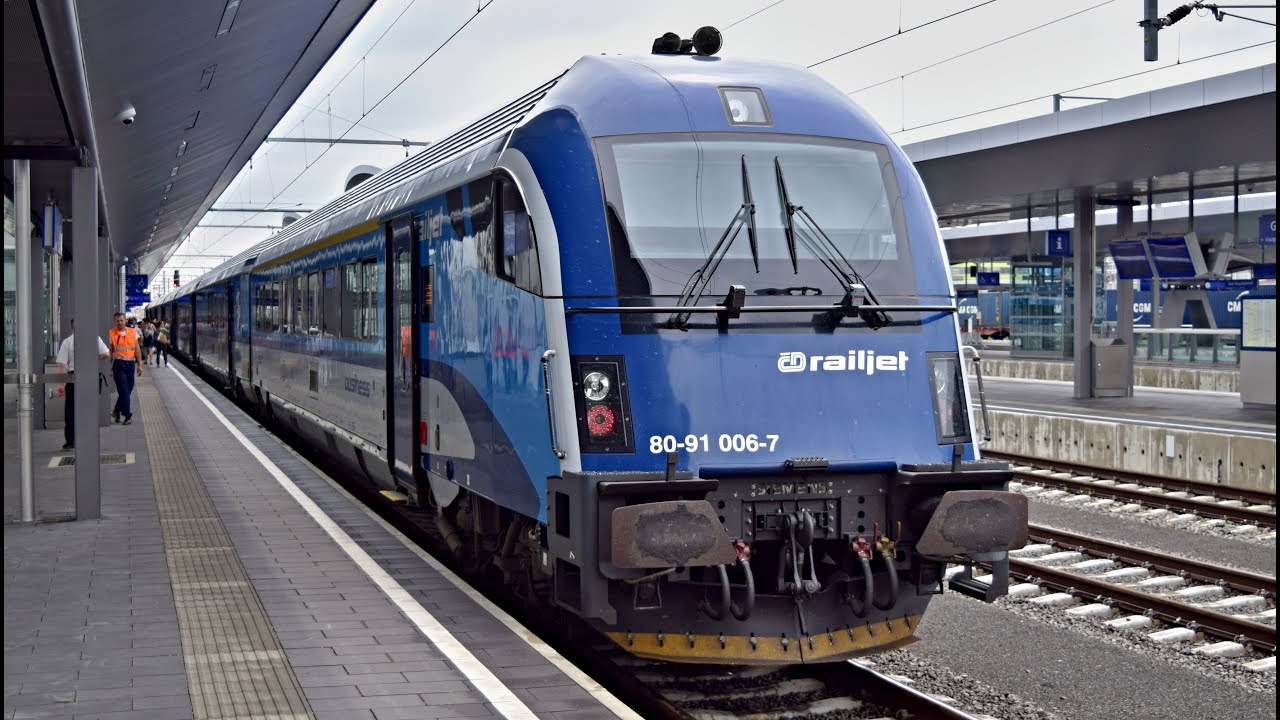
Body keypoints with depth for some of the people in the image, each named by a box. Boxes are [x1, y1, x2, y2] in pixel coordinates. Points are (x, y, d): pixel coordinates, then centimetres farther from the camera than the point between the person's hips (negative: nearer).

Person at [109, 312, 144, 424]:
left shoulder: (133, 332, 7)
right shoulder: (111, 333, -2)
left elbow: (137, 349, 10)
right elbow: (109, 351, -1)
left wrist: (139, 364, 6)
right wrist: (110, 367, -4)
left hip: (130, 363, 4)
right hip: (118, 364, -4)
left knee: (128, 390, 9)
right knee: (124, 390, -8)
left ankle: (117, 411, 25)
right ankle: (127, 415, -5)